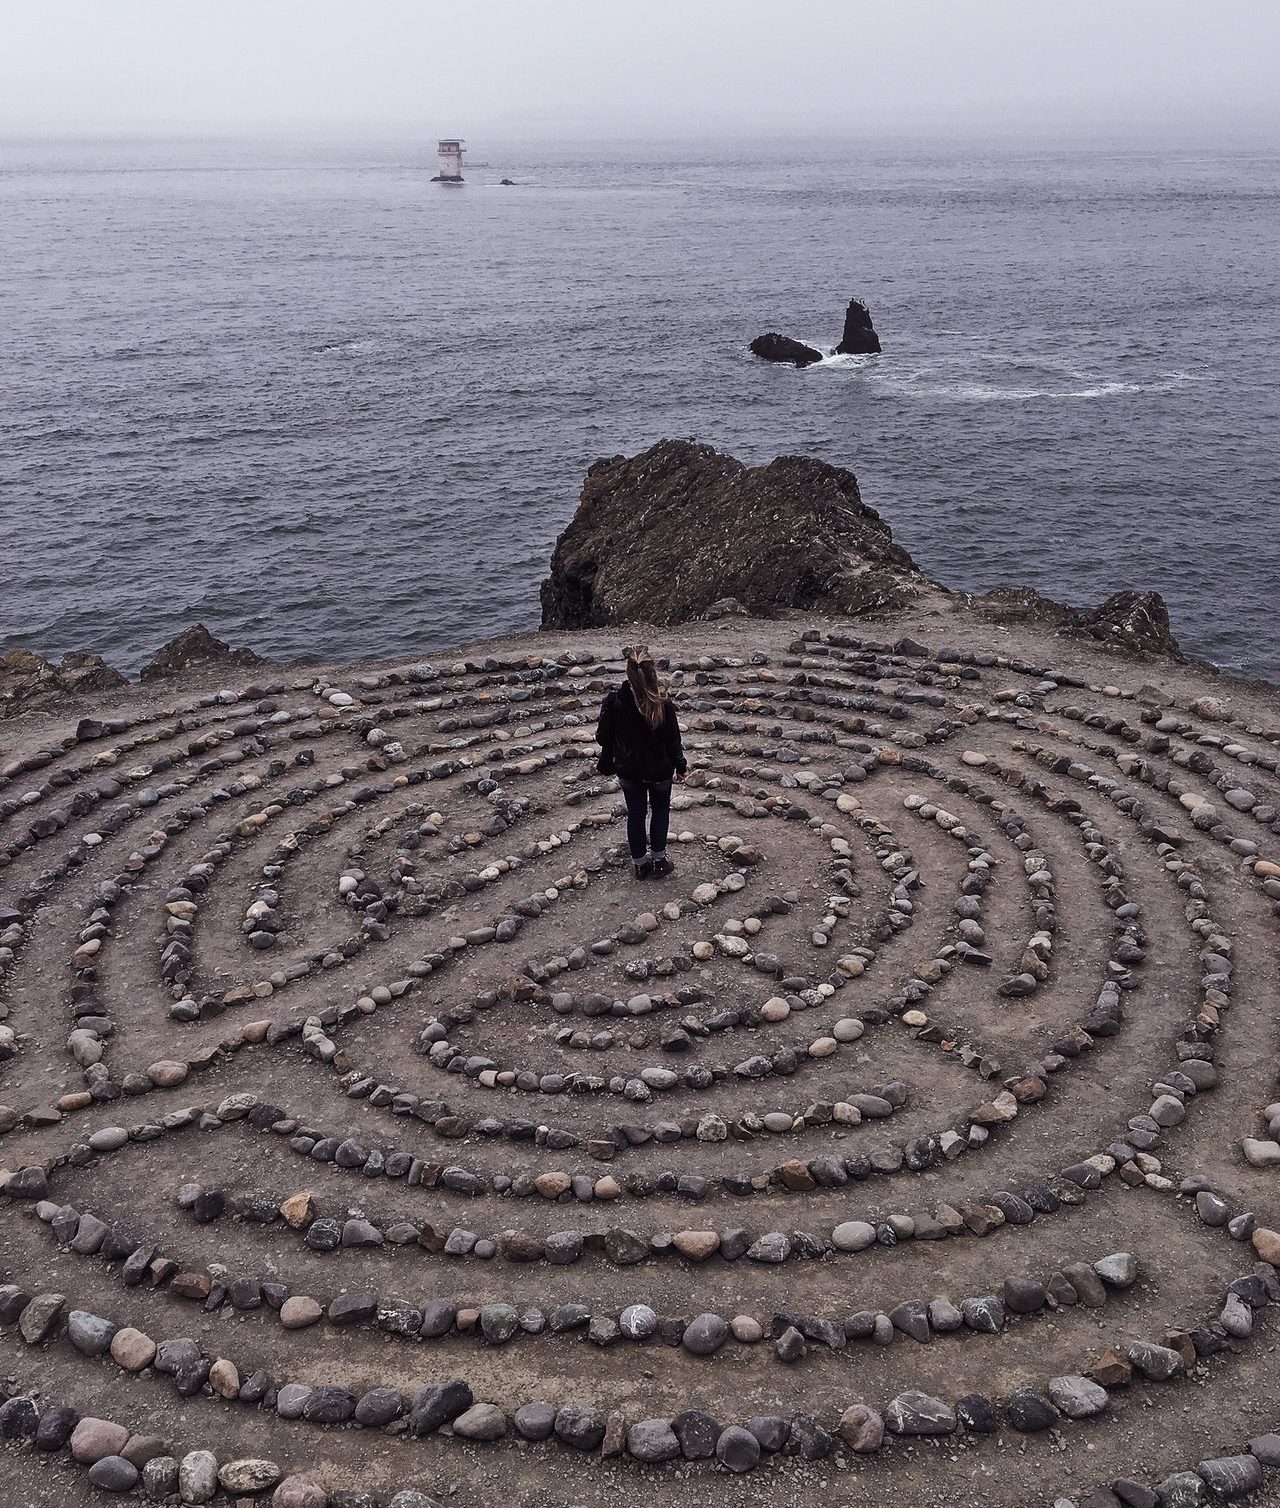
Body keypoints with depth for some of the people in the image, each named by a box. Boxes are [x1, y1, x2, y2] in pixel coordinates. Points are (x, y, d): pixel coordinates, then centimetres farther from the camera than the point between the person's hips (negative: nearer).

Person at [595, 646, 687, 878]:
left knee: (635, 814, 17)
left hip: (628, 770, 1)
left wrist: (606, 763, 9)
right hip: (659, 769, -1)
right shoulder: (662, 702, -24)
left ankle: (639, 863, 28)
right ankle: (658, 858, 27)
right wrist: (680, 765, 3)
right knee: (660, 810, 23)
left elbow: (603, 737, -10)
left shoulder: (614, 701, -20)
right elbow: (673, 739, -13)